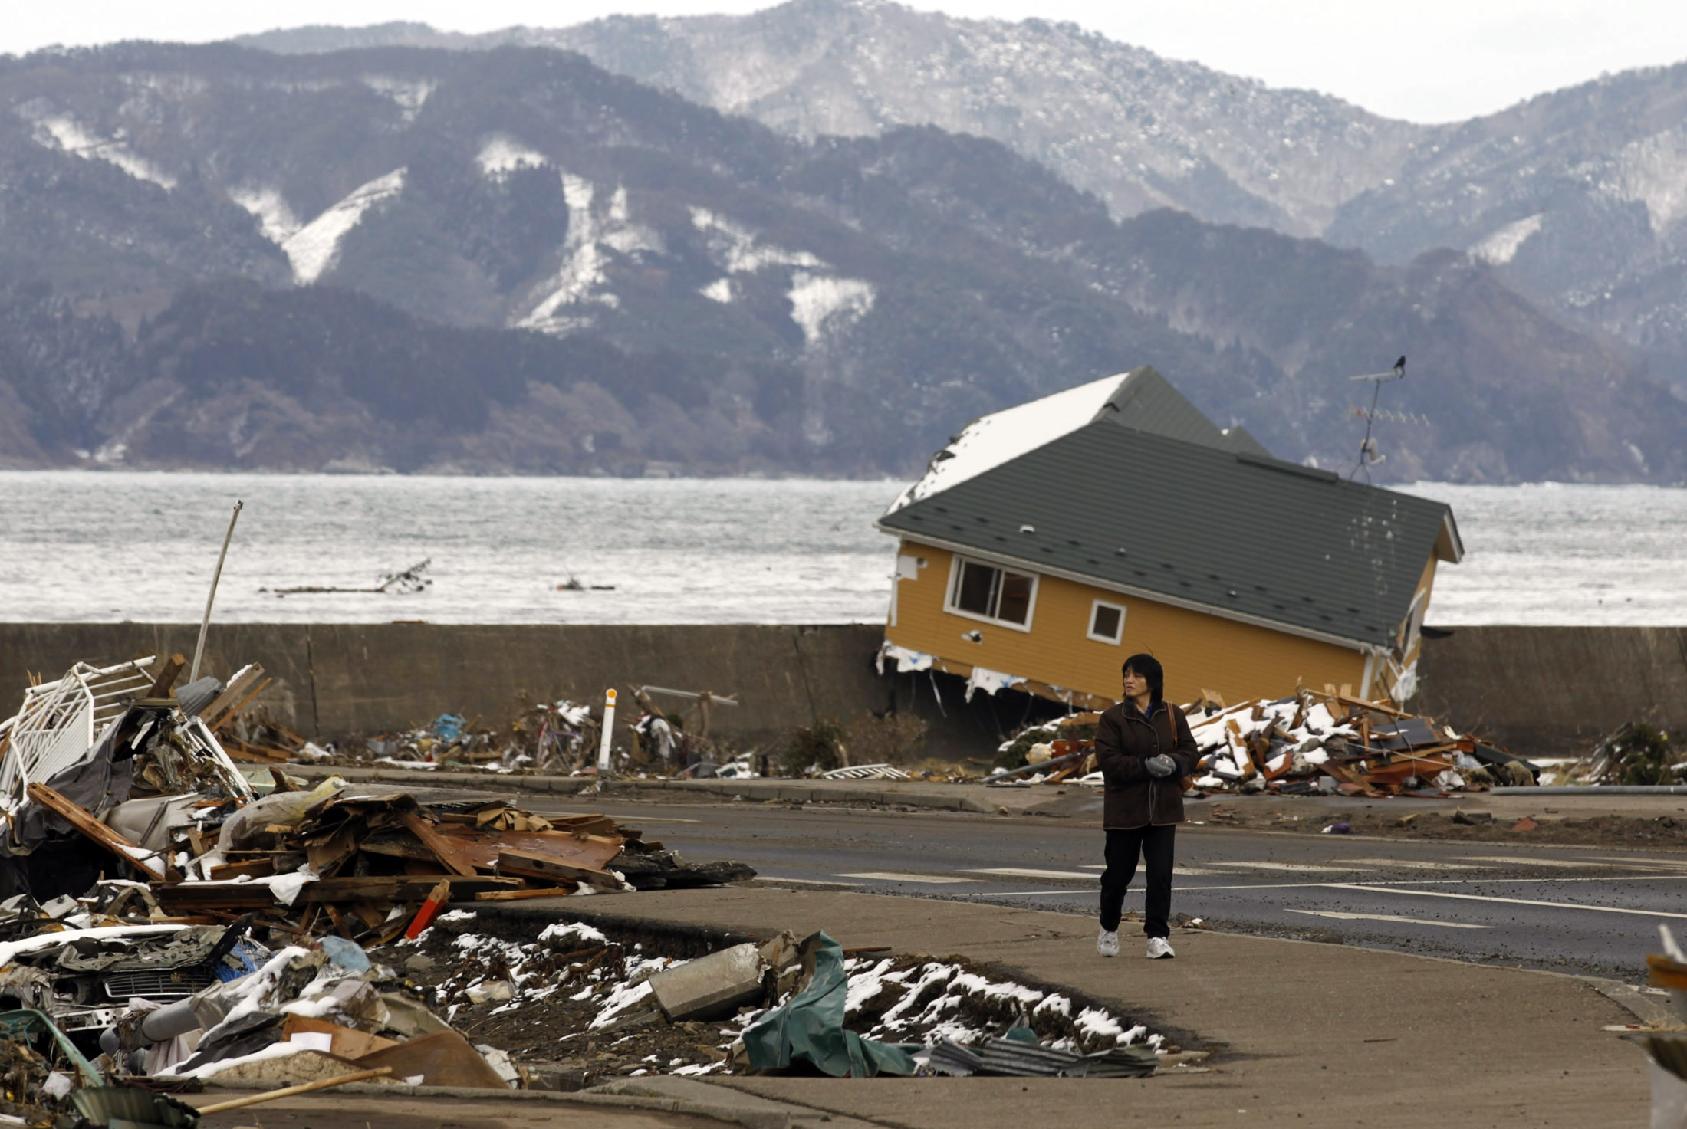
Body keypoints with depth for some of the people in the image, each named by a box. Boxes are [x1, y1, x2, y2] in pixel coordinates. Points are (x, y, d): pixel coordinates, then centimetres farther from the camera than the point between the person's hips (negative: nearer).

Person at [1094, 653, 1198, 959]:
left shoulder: (1172, 716, 5)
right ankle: (1108, 929, 31)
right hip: (1124, 810, -1)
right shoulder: (1113, 717, -4)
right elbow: (1108, 761, -12)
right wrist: (1145, 766, -24)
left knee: (1161, 874, -7)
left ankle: (1158, 937, -2)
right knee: (1119, 873, 8)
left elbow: (1190, 752, 5)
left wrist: (1174, 763, -17)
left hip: (1163, 808, 1)